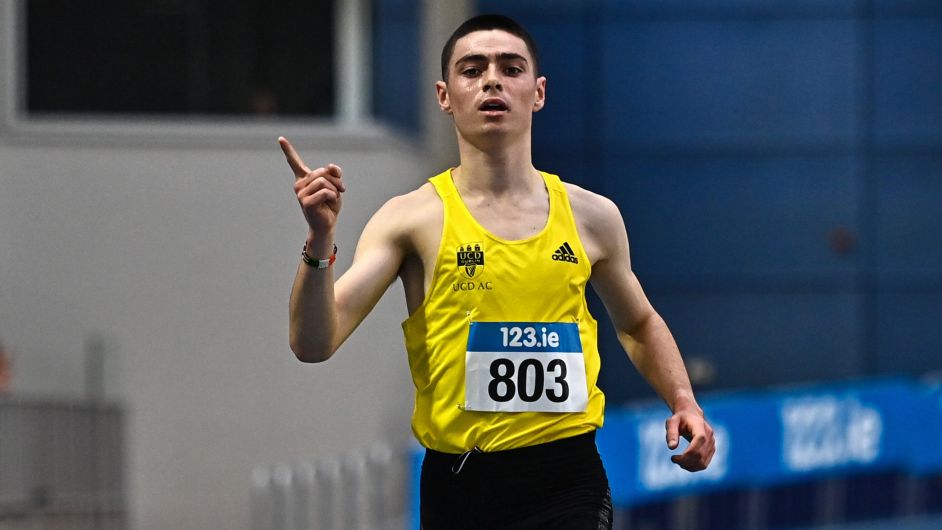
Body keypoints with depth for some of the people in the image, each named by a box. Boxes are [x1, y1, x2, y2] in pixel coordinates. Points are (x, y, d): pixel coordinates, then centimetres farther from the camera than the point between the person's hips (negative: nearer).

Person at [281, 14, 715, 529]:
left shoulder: (592, 216, 7)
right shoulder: (413, 219, -2)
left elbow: (639, 325, 26)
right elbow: (313, 343, -11)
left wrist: (684, 403, 9)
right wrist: (320, 242, -26)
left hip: (566, 482, 1)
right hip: (455, 482, -1)